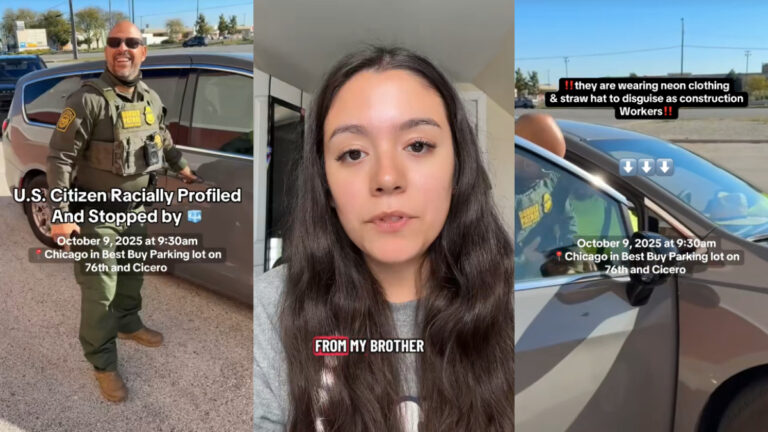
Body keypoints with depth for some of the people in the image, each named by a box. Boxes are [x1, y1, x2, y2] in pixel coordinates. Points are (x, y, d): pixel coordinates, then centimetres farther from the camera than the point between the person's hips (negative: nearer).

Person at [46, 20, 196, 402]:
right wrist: (61, 214, -24)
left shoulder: (151, 99, 2)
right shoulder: (88, 100, -21)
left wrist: (180, 165, 29)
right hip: (96, 214, -7)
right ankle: (103, 364, 18)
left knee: (132, 275, 25)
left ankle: (129, 325, 49)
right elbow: (59, 157, -20)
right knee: (100, 291, 1)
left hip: (136, 209, 7)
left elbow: (163, 137, 23)